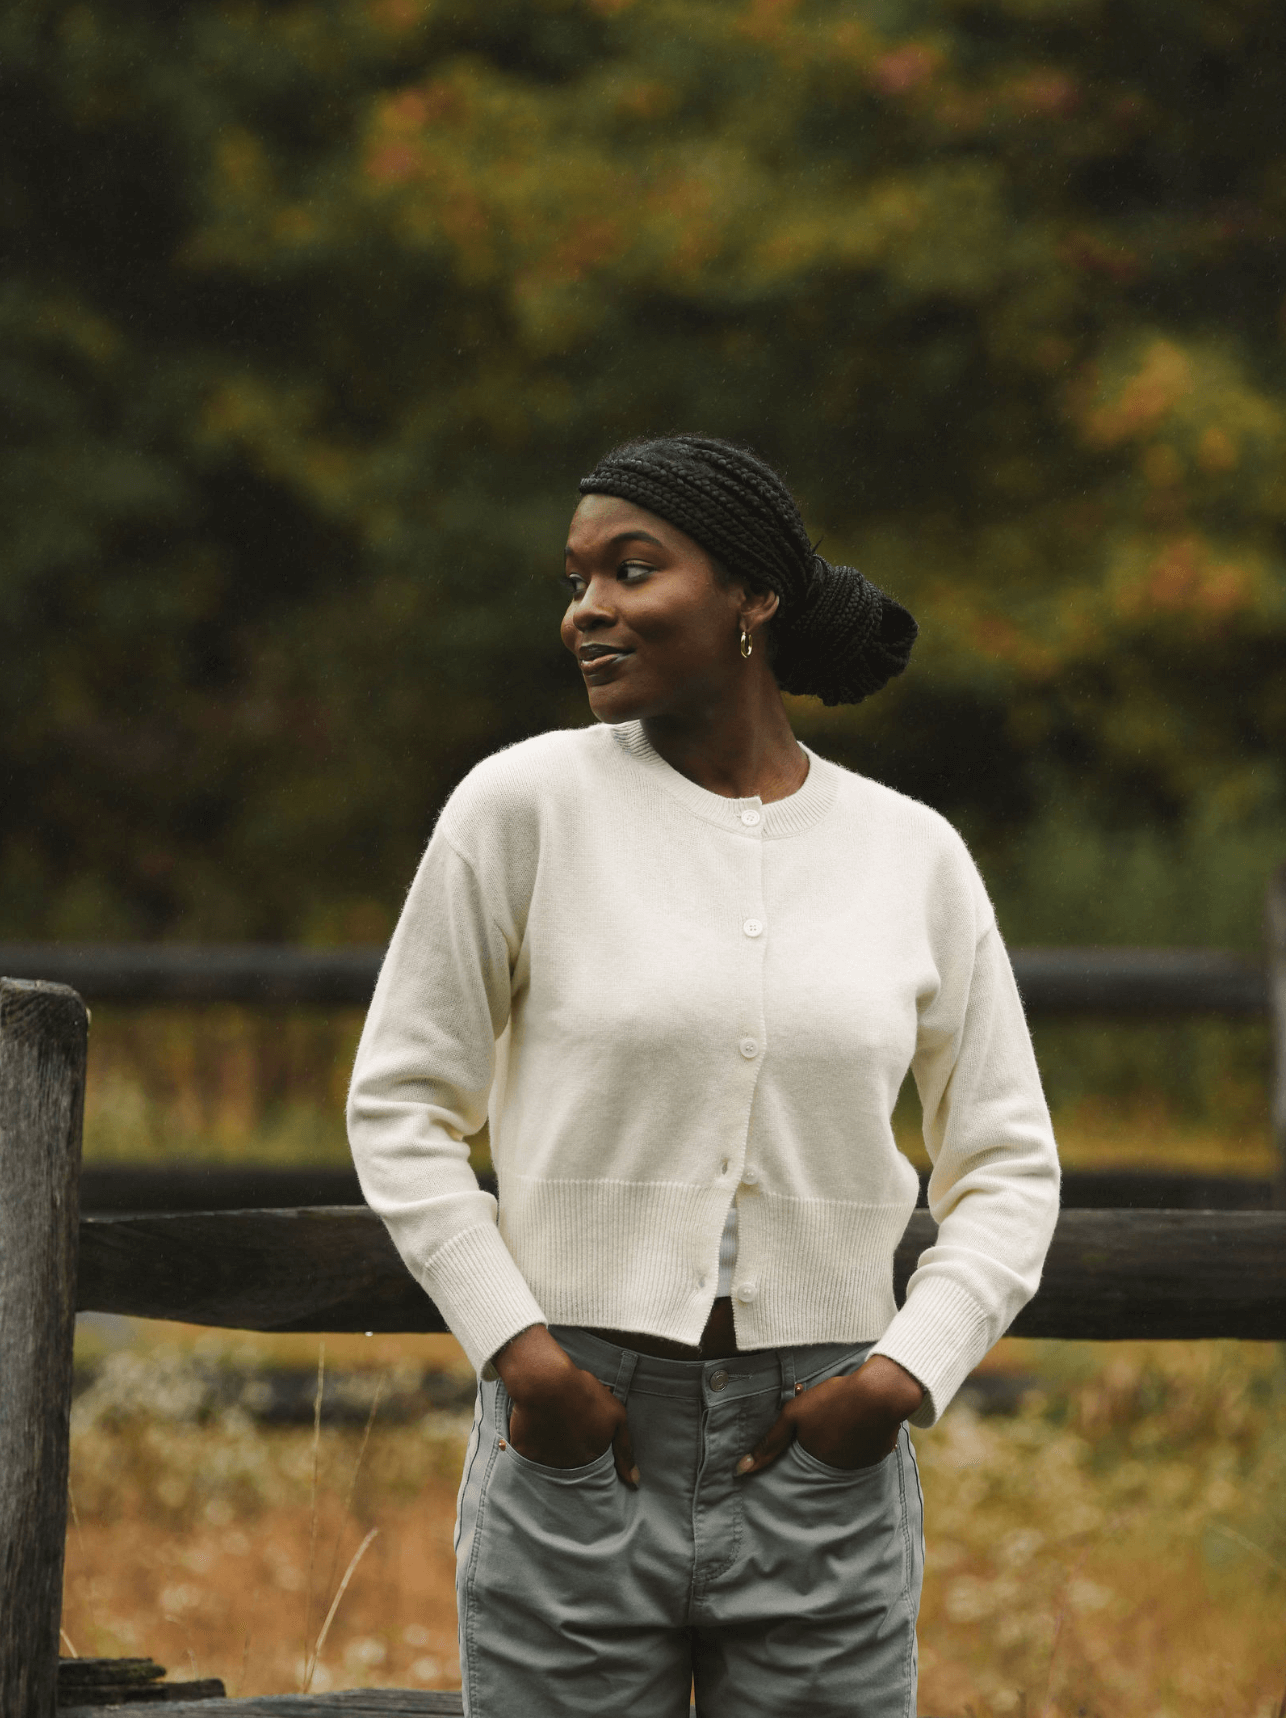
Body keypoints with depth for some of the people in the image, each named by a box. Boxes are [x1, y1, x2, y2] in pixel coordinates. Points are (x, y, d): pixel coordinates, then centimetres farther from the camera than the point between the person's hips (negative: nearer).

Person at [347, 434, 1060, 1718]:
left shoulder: (913, 856, 4)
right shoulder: (526, 805, -2)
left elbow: (1010, 1172, 10)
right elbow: (399, 1106, 3)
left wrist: (909, 1370, -5)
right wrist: (516, 1347, -8)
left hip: (820, 1461, 2)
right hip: (579, 1440, -2)